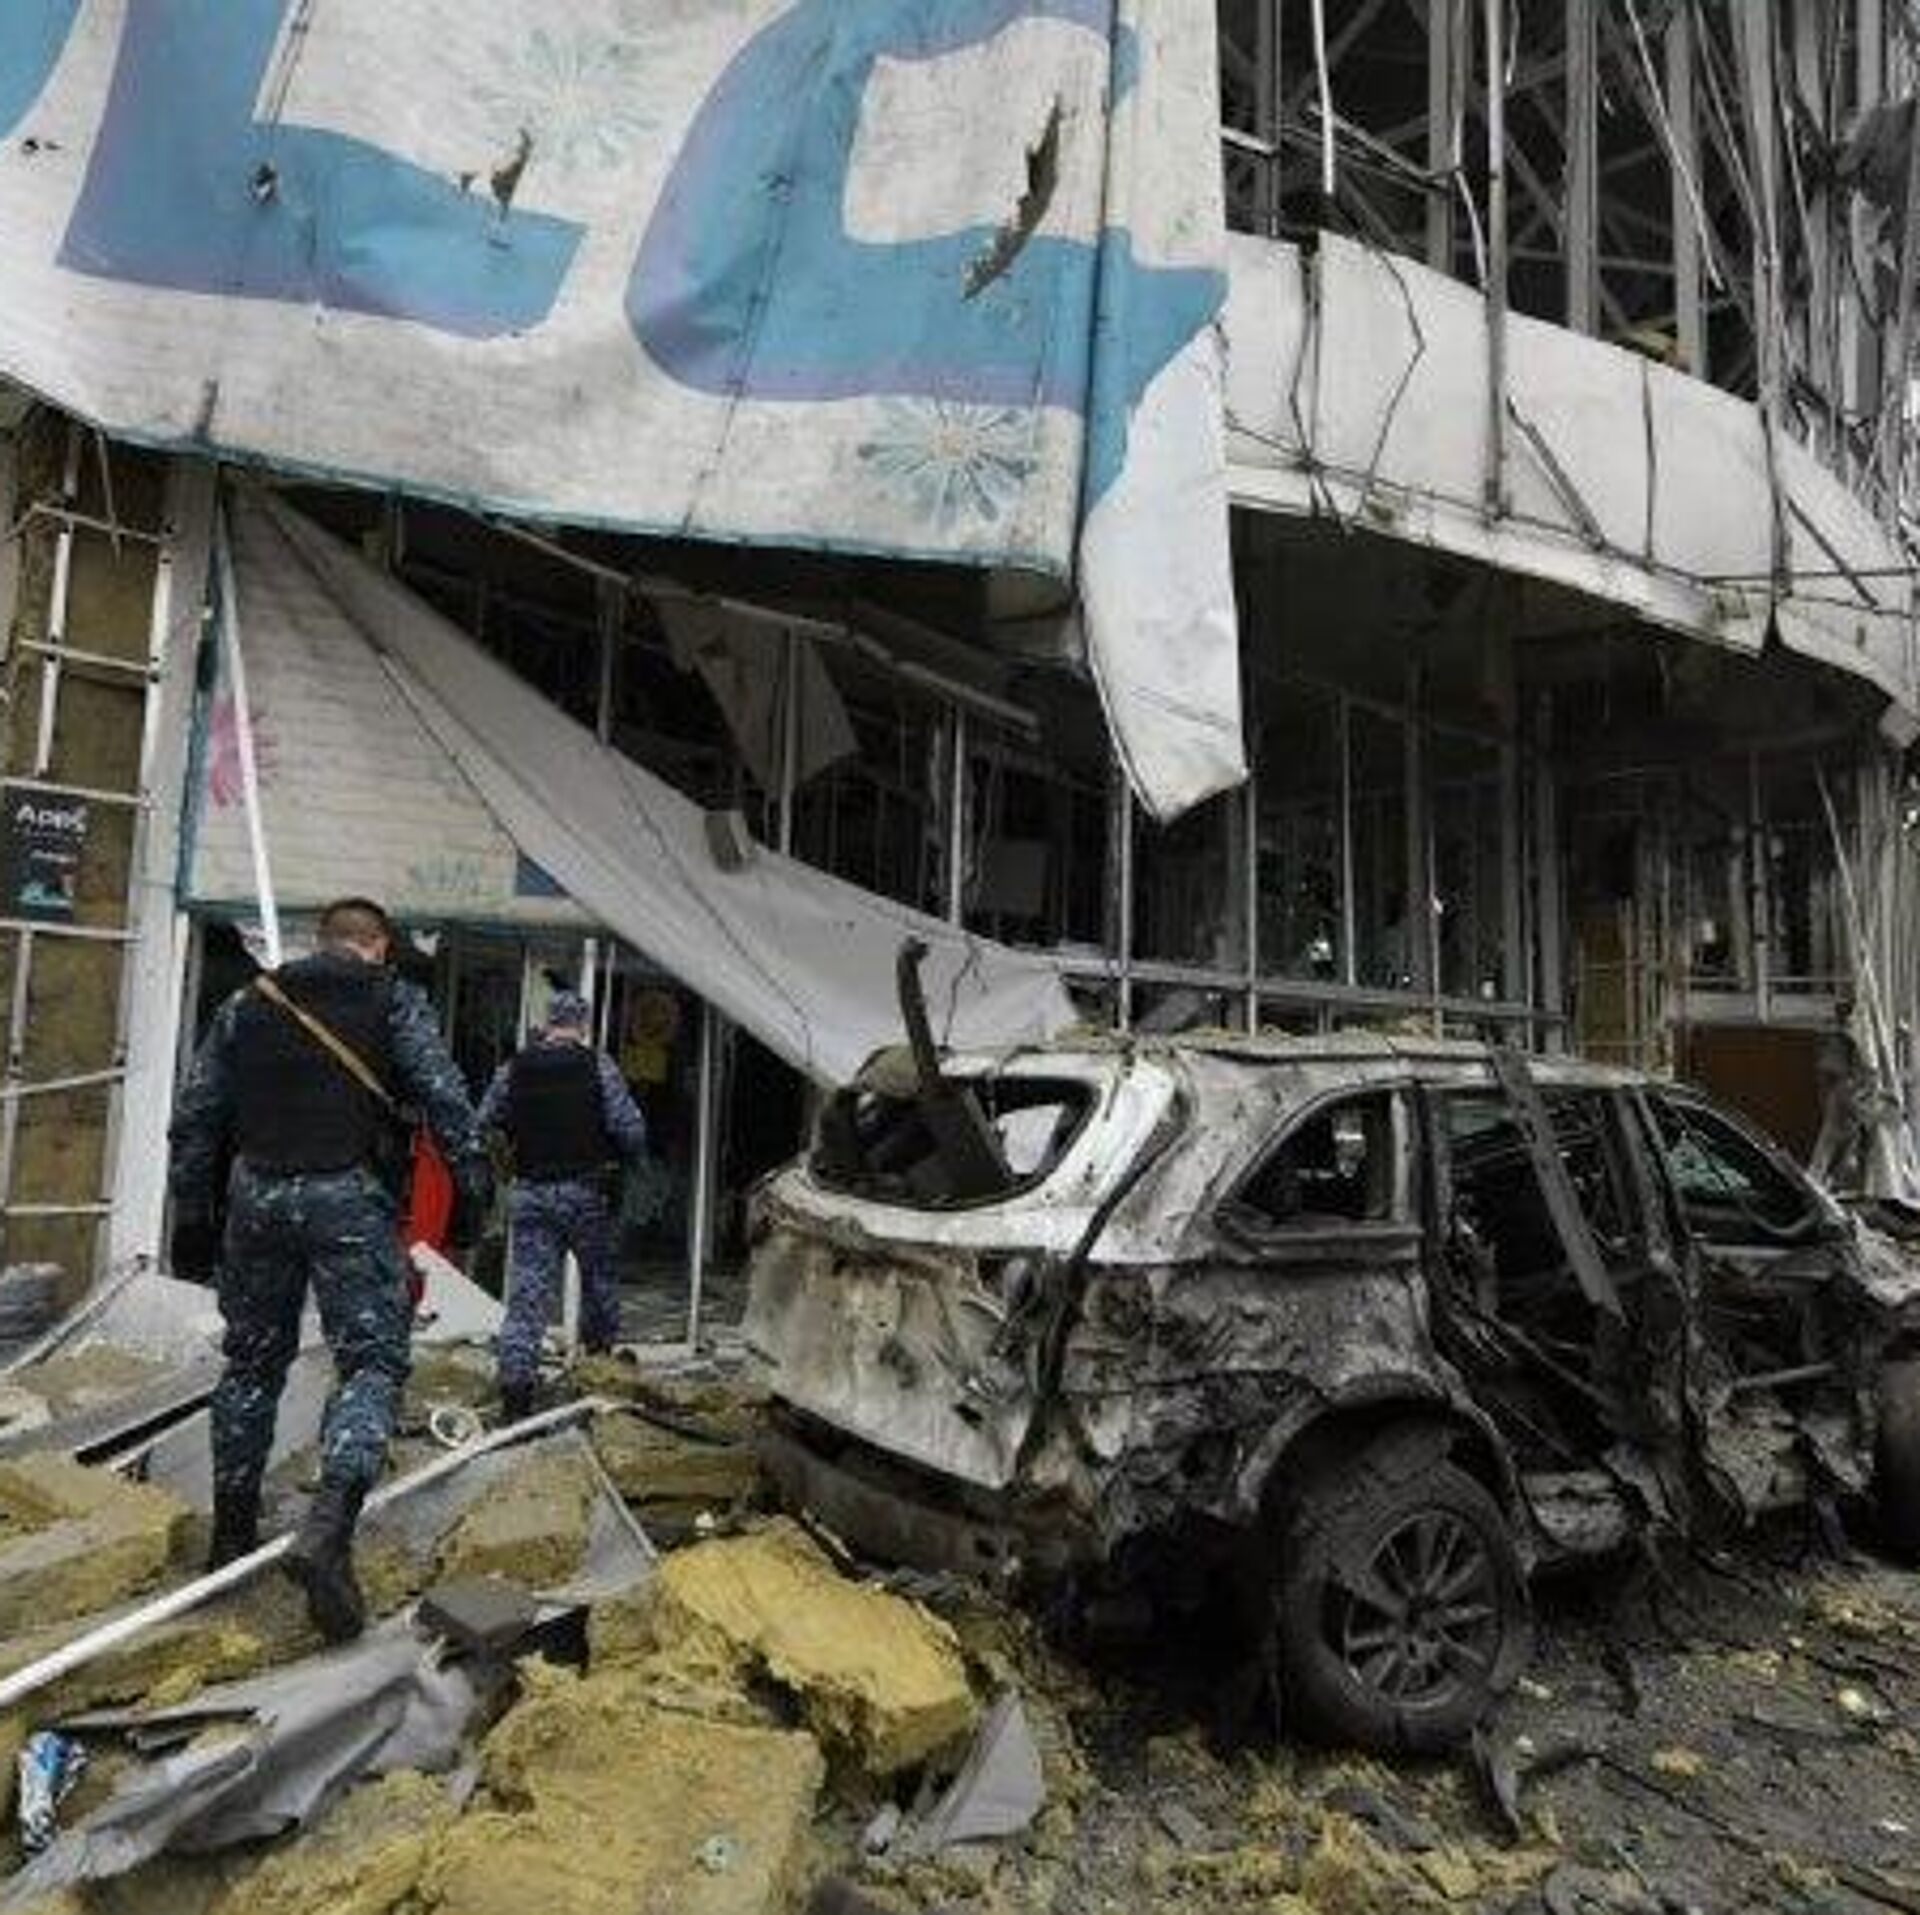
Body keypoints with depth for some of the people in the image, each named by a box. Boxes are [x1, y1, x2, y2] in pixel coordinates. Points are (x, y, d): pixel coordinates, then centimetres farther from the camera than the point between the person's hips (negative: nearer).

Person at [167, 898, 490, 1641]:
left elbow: (195, 1119, 13)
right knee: (371, 1359, -2)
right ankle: (328, 1528, -20)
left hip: (257, 1195, 4)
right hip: (348, 1196, -4)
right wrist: (472, 1189, -6)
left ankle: (232, 1536, 27)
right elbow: (445, 1099, -8)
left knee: (252, 1363, 18)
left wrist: (193, 1218, 17)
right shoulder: (394, 1002, 3)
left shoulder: (248, 1004, 15)